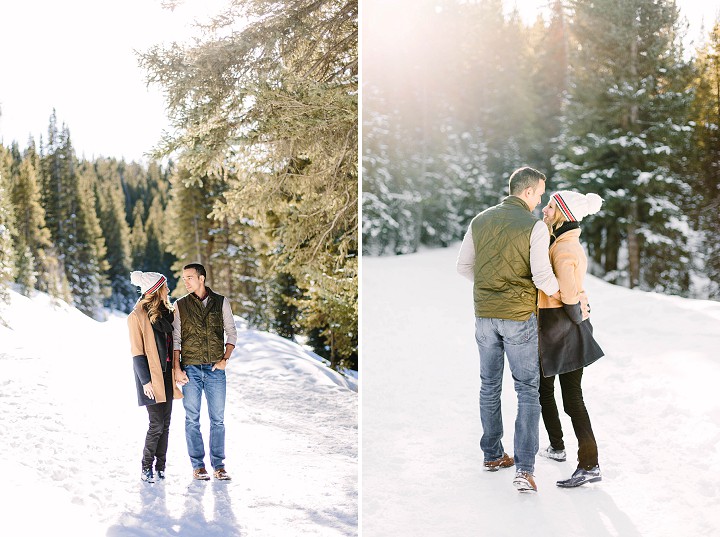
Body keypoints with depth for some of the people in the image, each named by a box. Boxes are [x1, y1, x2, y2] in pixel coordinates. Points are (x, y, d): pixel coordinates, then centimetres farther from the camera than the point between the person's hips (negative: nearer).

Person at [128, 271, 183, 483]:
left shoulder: (166, 312, 11)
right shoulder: (137, 316, -9)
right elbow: (137, 352, -11)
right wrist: (146, 380, -14)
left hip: (166, 374, 7)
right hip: (151, 376, -7)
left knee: (165, 424, 8)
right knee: (156, 424, -7)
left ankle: (160, 466, 16)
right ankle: (146, 467, 6)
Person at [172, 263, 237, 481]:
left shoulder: (221, 302, 5)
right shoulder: (180, 305, 5)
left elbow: (232, 333, 9)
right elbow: (175, 339, 3)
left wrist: (225, 359, -3)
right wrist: (177, 368, -5)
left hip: (215, 368, 0)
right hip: (190, 369, 0)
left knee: (218, 419, 3)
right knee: (192, 419, 3)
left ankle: (218, 465, 11)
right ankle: (198, 465, 11)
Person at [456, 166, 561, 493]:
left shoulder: (481, 220, 4)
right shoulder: (535, 226, -12)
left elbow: (463, 266, 10)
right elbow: (542, 277, -17)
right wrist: (560, 292, 3)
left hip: (484, 314, 5)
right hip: (519, 317, -5)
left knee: (490, 386, 17)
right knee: (527, 390, 2)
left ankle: (492, 455, 28)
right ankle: (524, 468, -6)